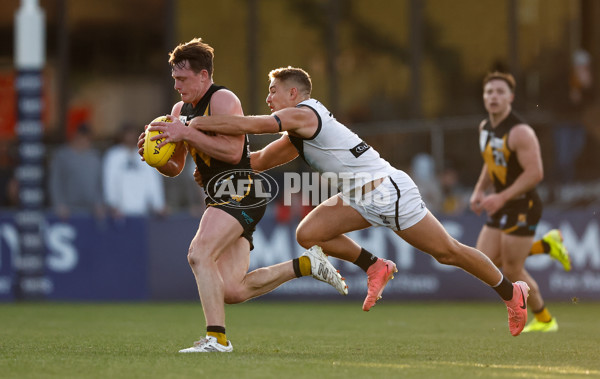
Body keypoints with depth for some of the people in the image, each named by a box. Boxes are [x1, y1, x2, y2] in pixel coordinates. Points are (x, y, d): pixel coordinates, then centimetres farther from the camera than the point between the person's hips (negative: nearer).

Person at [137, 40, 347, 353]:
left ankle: (217, 338, -28)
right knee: (233, 290, 0)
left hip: (238, 189, -9)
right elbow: (174, 168, 21)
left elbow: (233, 151, -20)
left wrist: (187, 133, -21)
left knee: (199, 254, -26)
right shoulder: (180, 110, 18)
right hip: (219, 198, 9)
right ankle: (306, 264, 15)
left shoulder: (223, 100, -7)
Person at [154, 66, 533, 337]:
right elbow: (260, 160, 22)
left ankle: (511, 292, 18)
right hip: (362, 198, 9)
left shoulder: (303, 113, -16)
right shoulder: (296, 136, 14)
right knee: (308, 234, -5)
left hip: (389, 190, -9)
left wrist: (187, 126, -20)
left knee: (447, 251, 1)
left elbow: (246, 124, -23)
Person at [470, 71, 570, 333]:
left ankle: (544, 320, 17)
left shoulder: (520, 132, -19)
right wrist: (479, 191, 8)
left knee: (512, 271, -3)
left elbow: (535, 173, -24)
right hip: (500, 208, 8)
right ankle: (545, 245, 18)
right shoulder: (485, 127, 8)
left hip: (522, 207, -8)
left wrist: (502, 197, -27)